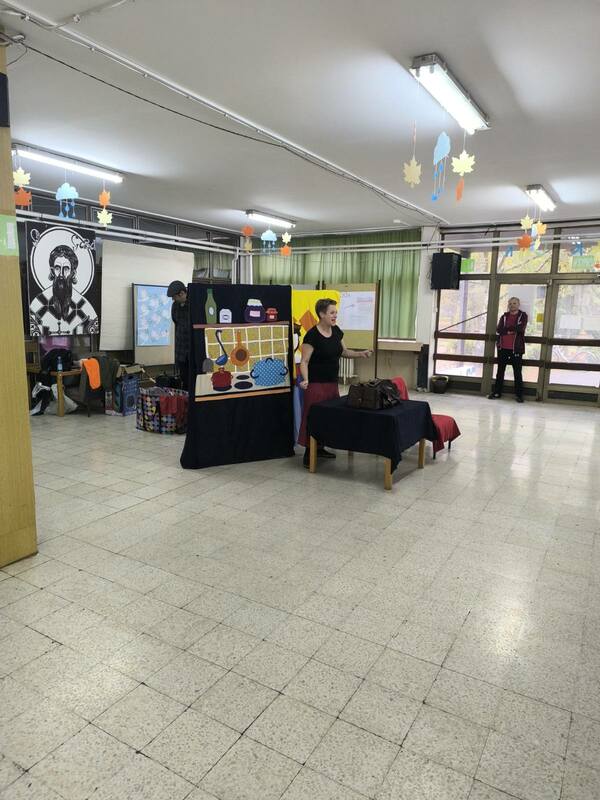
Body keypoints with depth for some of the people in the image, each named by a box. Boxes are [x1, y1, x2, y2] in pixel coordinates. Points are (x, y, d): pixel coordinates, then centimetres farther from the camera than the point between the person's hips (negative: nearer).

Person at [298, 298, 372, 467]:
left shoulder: (336, 331, 6)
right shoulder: (312, 335, -16)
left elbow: (343, 352, 18)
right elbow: (304, 361, -16)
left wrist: (360, 354, 2)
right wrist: (305, 379, -32)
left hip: (332, 383, 8)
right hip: (316, 385, -7)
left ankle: (320, 448, 27)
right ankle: (308, 454, 6)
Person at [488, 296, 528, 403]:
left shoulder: (523, 316, 2)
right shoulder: (504, 316, 11)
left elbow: (520, 328, -16)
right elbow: (499, 330, -4)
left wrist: (507, 328, -8)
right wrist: (510, 330, -16)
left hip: (516, 349, -3)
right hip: (503, 348, 3)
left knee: (517, 372, 1)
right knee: (500, 371, 10)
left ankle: (519, 394, 7)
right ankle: (497, 392, 18)